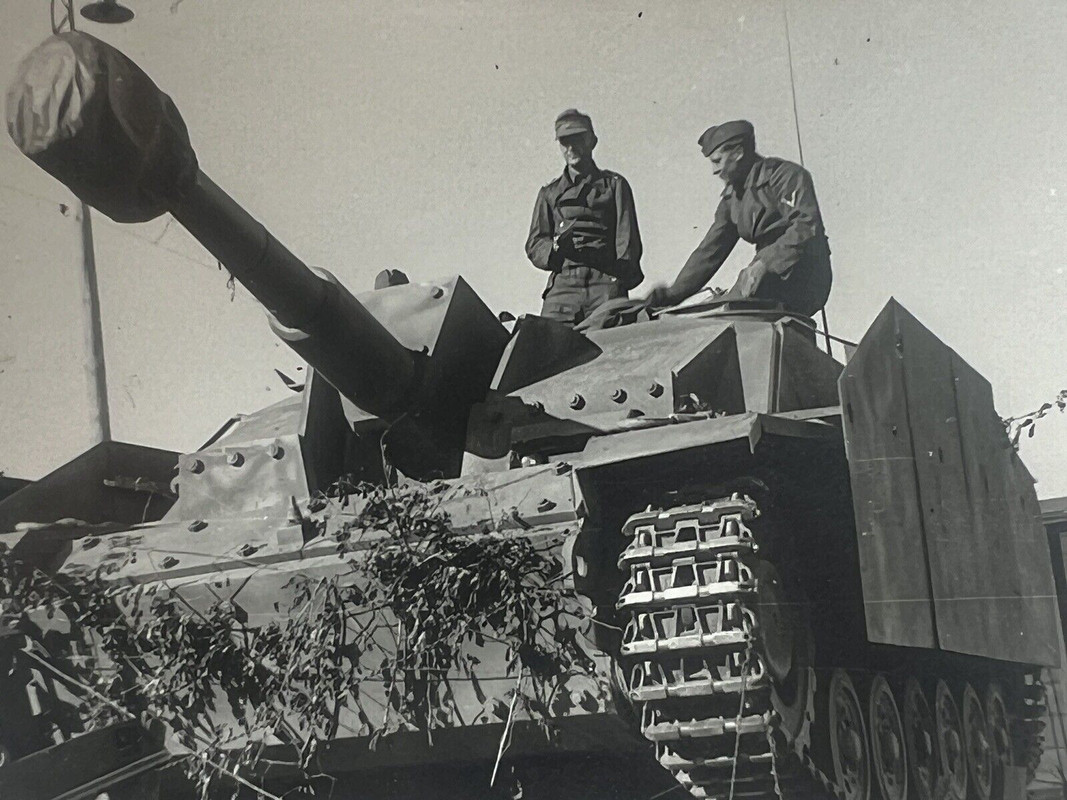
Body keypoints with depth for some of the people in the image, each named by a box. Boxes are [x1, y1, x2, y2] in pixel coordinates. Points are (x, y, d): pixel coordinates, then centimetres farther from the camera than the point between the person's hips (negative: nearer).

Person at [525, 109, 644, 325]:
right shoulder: (550, 193, 25)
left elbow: (628, 240, 10)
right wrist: (556, 249, -6)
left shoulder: (614, 184, 20)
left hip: (606, 284, -1)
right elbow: (534, 245, 17)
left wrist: (623, 274, -7)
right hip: (563, 283, 2)